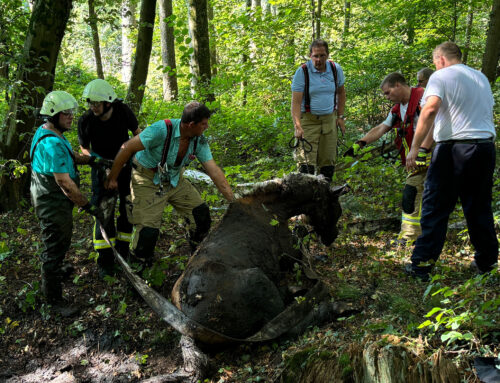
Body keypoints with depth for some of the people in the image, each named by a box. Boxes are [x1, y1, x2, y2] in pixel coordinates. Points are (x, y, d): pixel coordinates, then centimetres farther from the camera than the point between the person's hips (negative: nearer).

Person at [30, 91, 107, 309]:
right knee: (55, 248, 2)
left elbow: (69, 156, 17)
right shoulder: (51, 144, -30)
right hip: (53, 206, -10)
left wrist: (90, 160, 0)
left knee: (59, 242, 30)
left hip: (51, 200, 10)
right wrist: (89, 207, -26)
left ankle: (56, 270, 54)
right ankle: (54, 299, 16)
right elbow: (65, 184, -31)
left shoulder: (47, 133, 4)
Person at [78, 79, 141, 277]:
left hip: (125, 165, 2)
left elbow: (137, 132, -1)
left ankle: (123, 251, 24)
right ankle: (105, 260, 4)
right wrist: (92, 157, -22)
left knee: (128, 208, 6)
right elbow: (84, 147, -3)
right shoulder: (86, 120, -20)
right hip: (102, 167, -2)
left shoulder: (123, 110, -18)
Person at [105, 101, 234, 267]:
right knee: (148, 228, -13)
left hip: (175, 180, 6)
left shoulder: (199, 141, -12)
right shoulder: (162, 130, -31)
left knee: (201, 213, -2)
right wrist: (112, 178, -16)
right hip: (148, 181, -6)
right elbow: (127, 148, -24)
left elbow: (214, 171, -11)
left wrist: (234, 201, -15)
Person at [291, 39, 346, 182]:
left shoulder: (336, 69, 2)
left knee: (328, 161, 6)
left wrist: (340, 116, 10)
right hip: (308, 120, -4)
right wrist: (297, 126, -27)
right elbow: (296, 102, -15)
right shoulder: (302, 72, -11)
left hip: (329, 119, 4)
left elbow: (341, 92, 18)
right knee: (307, 162, -14)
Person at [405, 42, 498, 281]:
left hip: (453, 148, -6)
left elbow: (431, 109, -17)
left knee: (435, 209, -1)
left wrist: (414, 148, -19)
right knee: (480, 208, 15)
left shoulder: (441, 77, -1)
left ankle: (422, 263, -1)